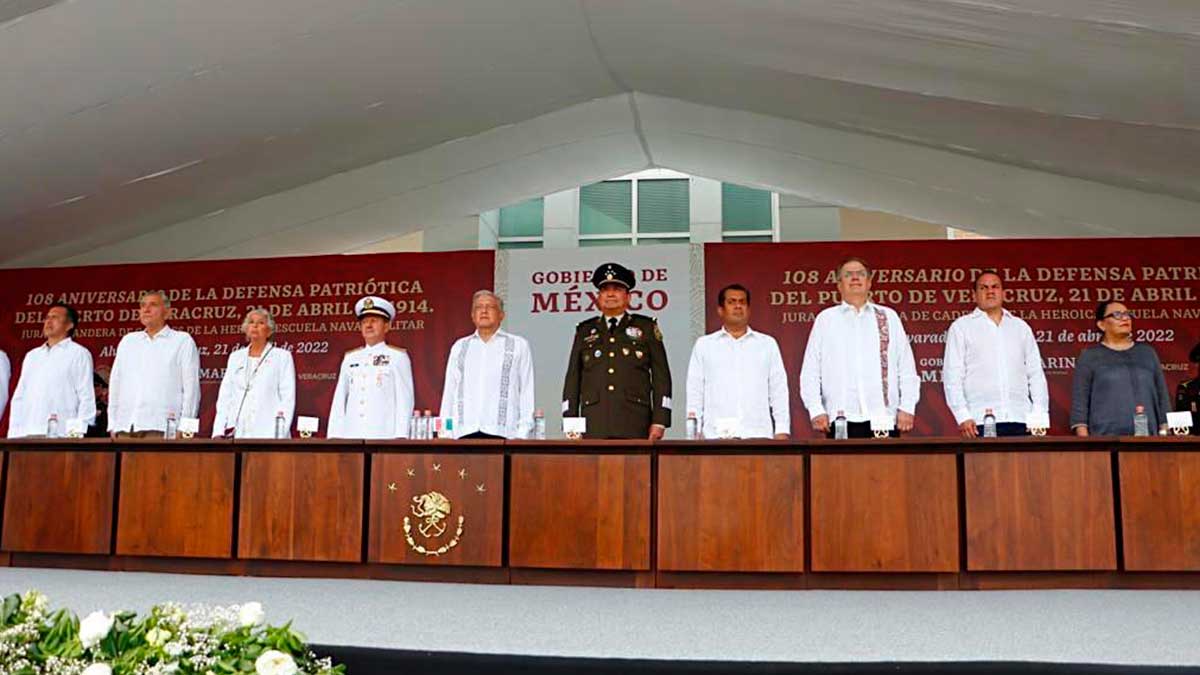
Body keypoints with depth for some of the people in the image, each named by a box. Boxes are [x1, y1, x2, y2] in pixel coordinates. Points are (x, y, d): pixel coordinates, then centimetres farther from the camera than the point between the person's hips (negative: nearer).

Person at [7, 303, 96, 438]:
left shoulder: (79, 354, 4)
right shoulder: (32, 355, 22)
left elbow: (86, 398, -3)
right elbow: (19, 397, 20)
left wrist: (79, 433, -12)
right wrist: (13, 433, 9)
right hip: (25, 435, 5)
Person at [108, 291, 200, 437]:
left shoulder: (182, 341, 6)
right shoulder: (127, 341, 20)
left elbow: (191, 387, 0)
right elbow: (115, 384, 20)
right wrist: (112, 425, 12)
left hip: (161, 427, -4)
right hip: (125, 428, 4)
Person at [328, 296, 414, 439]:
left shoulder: (398, 357, 4)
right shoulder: (350, 358, 17)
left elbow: (404, 400, -1)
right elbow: (339, 399, 15)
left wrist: (400, 437, -10)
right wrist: (334, 436, 6)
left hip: (384, 435, -4)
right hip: (351, 434, 4)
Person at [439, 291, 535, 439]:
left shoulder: (518, 345, 9)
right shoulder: (459, 347, 17)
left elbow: (527, 391, 5)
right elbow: (449, 392, 15)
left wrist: (523, 433, -3)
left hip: (502, 432, -2)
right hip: (463, 433, 2)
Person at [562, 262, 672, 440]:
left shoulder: (647, 328, 11)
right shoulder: (584, 331, 16)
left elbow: (661, 377, 7)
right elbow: (573, 380, 14)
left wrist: (659, 421, -2)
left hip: (635, 426, -1)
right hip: (594, 427, 1)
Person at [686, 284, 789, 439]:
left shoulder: (768, 344, 14)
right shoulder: (703, 345, 12)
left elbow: (779, 390, 10)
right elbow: (694, 392, 9)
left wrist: (782, 431, 1)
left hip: (758, 434, 1)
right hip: (716, 434, 0)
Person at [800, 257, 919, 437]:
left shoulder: (888, 317, 13)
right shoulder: (825, 319, 10)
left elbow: (906, 367, 10)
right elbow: (810, 371, 8)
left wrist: (907, 408, 1)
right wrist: (816, 410, -2)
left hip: (884, 418, 1)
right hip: (841, 421, -1)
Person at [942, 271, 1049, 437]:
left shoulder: (1021, 327, 19)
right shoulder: (961, 327, 9)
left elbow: (1036, 373, 15)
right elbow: (952, 375, 2)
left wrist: (1039, 415, 3)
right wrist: (962, 416, -8)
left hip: (1020, 420, 3)